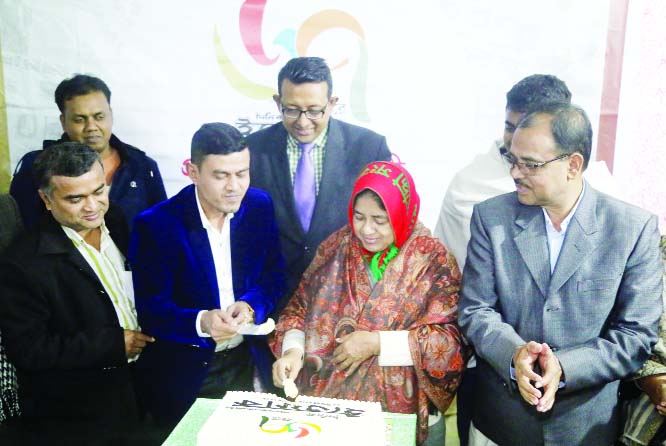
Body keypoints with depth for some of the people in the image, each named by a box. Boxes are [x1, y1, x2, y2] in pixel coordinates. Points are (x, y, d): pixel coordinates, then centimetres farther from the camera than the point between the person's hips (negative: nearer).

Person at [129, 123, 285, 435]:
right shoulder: (156, 224, -15)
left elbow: (273, 277, 2)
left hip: (250, 362, 3)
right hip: (184, 373, -3)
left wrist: (250, 305, -18)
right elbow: (151, 310, -13)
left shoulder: (260, 206, -4)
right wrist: (201, 322, -31)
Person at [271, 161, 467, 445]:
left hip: (397, 400, -2)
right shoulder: (337, 247, 4)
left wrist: (377, 343, -14)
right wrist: (292, 349, -11)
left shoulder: (432, 259, -5)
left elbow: (450, 340, -8)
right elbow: (300, 307, 8)